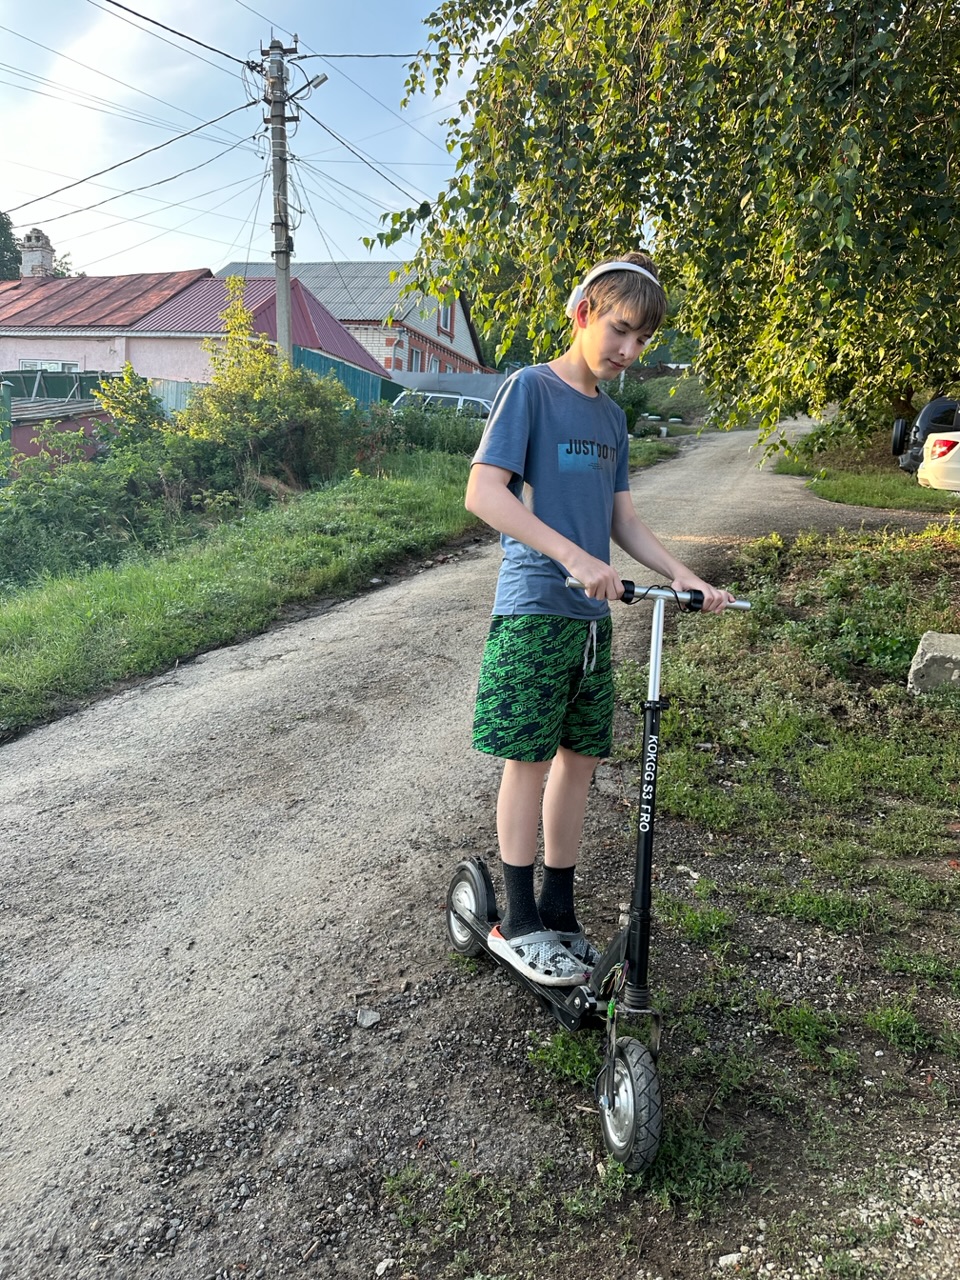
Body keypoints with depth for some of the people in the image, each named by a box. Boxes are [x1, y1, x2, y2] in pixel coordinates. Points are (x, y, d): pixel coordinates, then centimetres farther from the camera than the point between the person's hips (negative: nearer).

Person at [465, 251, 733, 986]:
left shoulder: (610, 417, 15)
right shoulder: (531, 388, -7)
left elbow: (622, 518, 17)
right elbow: (484, 493, -17)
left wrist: (681, 575, 2)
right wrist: (575, 558, -24)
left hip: (591, 615, 7)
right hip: (534, 610, -7)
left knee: (580, 757, 9)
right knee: (528, 759, -1)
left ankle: (559, 913, 22)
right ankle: (519, 924, 12)